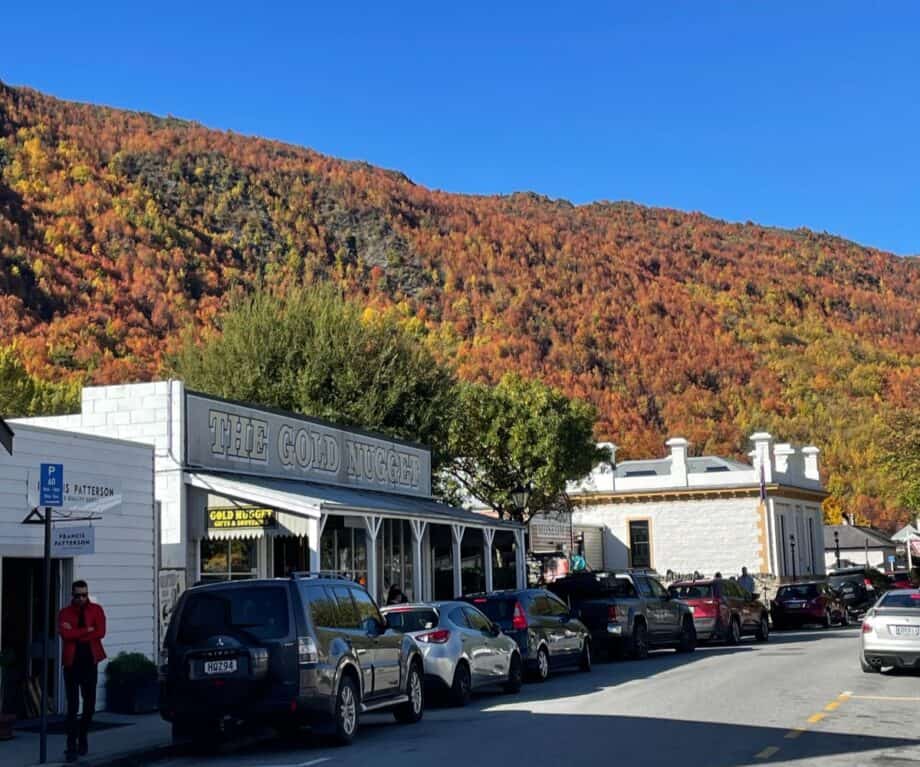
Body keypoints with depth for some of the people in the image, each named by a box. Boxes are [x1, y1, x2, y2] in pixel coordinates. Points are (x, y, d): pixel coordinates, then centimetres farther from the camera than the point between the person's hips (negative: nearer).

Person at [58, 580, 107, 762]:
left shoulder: (96, 610, 4)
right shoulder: (65, 613, 3)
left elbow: (100, 632, -11)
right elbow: (65, 634, -14)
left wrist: (75, 633, -12)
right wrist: (86, 630, -14)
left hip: (90, 662, 1)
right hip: (71, 662, -1)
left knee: (89, 704, 8)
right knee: (72, 706, -4)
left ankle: (82, 736, 30)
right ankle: (72, 746, -1)